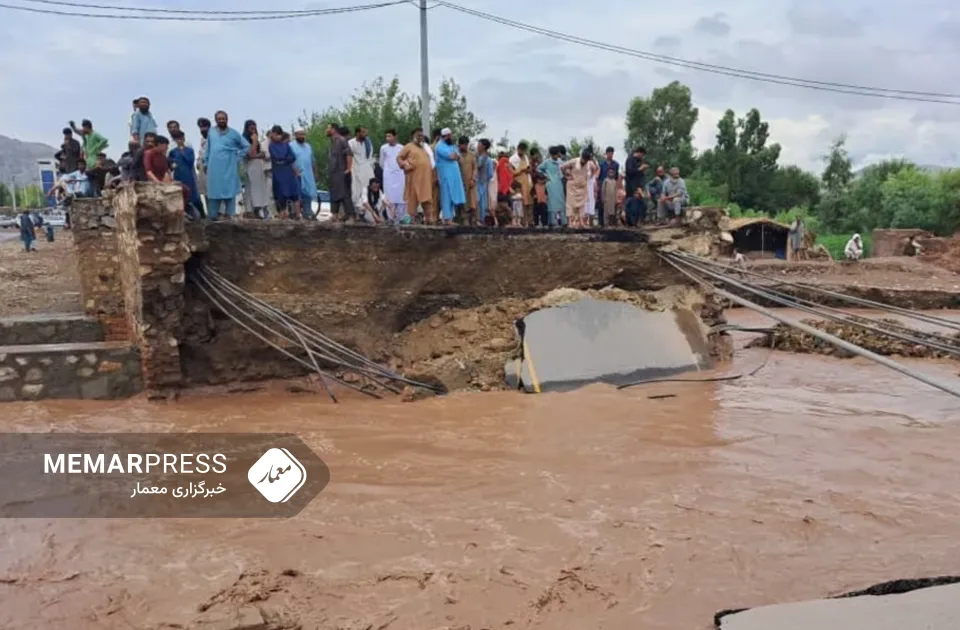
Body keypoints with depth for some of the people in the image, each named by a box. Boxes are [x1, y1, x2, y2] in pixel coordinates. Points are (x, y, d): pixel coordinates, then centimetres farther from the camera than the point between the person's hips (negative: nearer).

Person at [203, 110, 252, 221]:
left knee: (230, 190, -2)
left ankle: (229, 214, 4)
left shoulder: (234, 133, 0)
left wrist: (238, 156, 0)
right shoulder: (211, 132, 8)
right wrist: (205, 163, 14)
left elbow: (247, 146, 6)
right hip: (214, 167, 2)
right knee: (214, 190, 4)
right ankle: (213, 215, 9)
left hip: (229, 167, -2)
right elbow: (208, 149, 16)